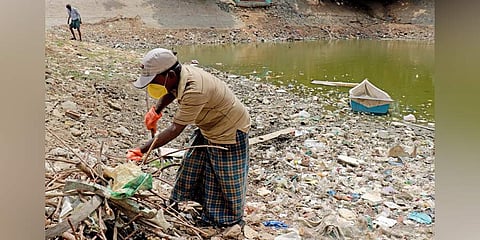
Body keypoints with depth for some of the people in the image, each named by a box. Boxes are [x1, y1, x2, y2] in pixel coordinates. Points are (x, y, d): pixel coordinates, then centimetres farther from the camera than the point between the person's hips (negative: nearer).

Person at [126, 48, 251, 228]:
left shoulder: (194, 91, -37)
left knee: (226, 183, 6)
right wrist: (156, 110, -1)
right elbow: (171, 92, 15)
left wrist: (142, 150, -31)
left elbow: (175, 130, -34)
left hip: (230, 131, -9)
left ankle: (229, 224, 26)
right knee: (191, 171, 18)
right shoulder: (180, 74, -11)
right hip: (208, 129, 9)